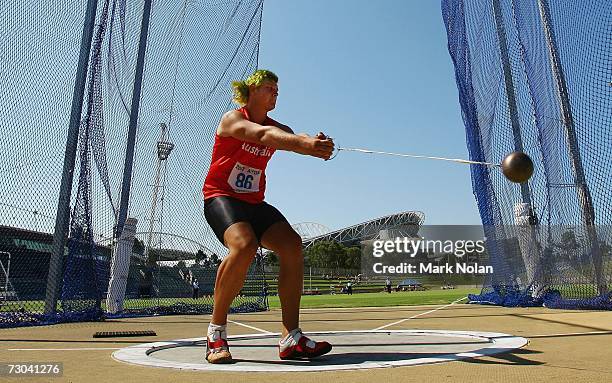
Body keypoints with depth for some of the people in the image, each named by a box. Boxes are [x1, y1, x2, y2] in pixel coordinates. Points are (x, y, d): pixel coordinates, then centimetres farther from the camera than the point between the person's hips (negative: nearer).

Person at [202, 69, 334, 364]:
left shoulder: (277, 128, 10)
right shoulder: (232, 119, -8)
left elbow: (291, 139, -14)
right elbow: (261, 134, -31)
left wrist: (316, 145, -39)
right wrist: (303, 142, -48)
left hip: (254, 202, 6)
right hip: (220, 197, -6)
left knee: (291, 244, -16)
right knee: (244, 245, -34)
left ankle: (291, 338, -13)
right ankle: (216, 332, -15)